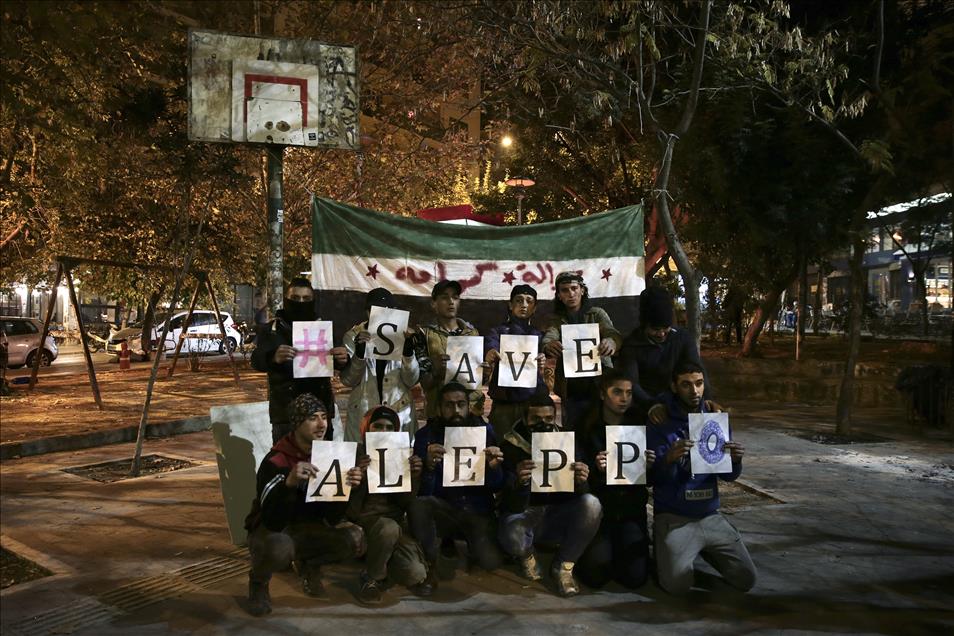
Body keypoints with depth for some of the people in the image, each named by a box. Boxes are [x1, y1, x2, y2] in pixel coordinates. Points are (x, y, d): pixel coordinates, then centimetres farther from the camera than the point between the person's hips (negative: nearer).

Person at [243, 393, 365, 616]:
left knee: (355, 539, -21)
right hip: (271, 531, -4)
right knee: (280, 548, -39)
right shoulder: (275, 462, -23)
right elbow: (273, 523, -32)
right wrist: (289, 483, -49)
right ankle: (258, 581, -2)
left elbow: (332, 520, -11)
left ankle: (308, 564, 11)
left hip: (309, 528, 5)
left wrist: (346, 487, -30)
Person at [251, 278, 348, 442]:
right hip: (285, 412, -2)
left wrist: (342, 360, -24)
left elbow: (335, 362, 3)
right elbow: (257, 361, -11)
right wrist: (273, 358, -36)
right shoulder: (273, 330, 4)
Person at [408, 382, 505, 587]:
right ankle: (431, 563, -7)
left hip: (478, 510, 1)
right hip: (443, 508, 0)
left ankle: (463, 542, 12)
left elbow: (496, 487, -2)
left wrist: (494, 468, -25)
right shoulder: (426, 435, -5)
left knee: (491, 562, -23)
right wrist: (428, 466, -33)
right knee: (418, 505, -32)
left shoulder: (484, 430, -2)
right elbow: (423, 491, -13)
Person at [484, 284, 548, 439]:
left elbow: (546, 351, -4)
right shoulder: (499, 331, 11)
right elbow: (491, 344, -11)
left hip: (534, 402, 1)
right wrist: (490, 352, -35)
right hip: (503, 403, -1)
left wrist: (543, 360, -29)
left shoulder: (540, 334, 17)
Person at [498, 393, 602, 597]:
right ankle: (527, 554, 4)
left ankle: (563, 566, -5)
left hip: (557, 517, 3)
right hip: (525, 515, -2)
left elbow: (576, 496, -12)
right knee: (512, 537, -37)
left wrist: (580, 482, -37)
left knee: (591, 505, -27)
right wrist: (519, 482, -43)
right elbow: (514, 507, -20)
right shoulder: (511, 446, -14)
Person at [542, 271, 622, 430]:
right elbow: (549, 337, -11)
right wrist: (548, 346, -37)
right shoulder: (556, 320, 8)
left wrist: (610, 342, -38)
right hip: (571, 391, 1)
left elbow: (613, 333, -12)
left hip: (600, 386, -1)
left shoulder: (597, 314, 5)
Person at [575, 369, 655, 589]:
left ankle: (615, 552, 21)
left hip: (631, 511, 2)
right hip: (598, 510, -2)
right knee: (596, 575, -16)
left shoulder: (639, 427, 3)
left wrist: (648, 467, -15)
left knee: (635, 577, -12)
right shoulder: (588, 429, -6)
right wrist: (597, 470, -27)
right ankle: (595, 550, 18)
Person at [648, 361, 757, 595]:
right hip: (673, 519, -4)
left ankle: (705, 551, 25)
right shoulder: (660, 423, -9)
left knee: (746, 580, -2)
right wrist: (669, 459, -33)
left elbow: (729, 476, 6)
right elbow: (655, 477, -12)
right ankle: (667, 551, 15)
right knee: (678, 585, -18)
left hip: (710, 516, 4)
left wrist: (735, 460, -18)